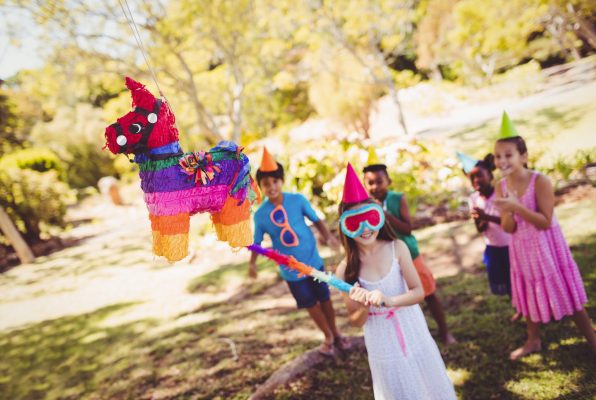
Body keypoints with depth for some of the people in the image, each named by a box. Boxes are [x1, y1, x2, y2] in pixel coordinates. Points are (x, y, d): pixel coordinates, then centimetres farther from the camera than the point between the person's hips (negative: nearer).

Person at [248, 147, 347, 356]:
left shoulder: (297, 200, -16)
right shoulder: (261, 214, -14)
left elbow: (316, 220, -7)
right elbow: (257, 241, -4)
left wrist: (328, 237, -22)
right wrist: (252, 262, -18)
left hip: (313, 261, 0)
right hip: (291, 269, 1)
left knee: (324, 299, 16)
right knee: (311, 304, 16)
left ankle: (336, 333, 40)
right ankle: (328, 337, 39)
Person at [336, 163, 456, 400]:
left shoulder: (397, 249, -14)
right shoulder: (345, 270, -14)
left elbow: (419, 291, -12)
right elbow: (355, 321, -6)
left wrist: (388, 301, -29)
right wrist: (364, 308, -27)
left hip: (415, 338, 1)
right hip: (384, 350, -1)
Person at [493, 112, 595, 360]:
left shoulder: (540, 181, -20)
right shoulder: (501, 187, -4)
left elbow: (545, 222, -22)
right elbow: (508, 229, -3)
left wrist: (516, 206, -30)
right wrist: (507, 212, -23)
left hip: (546, 247, -5)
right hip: (522, 250, 5)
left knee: (567, 296, 6)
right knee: (529, 295, 19)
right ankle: (533, 341, 39)